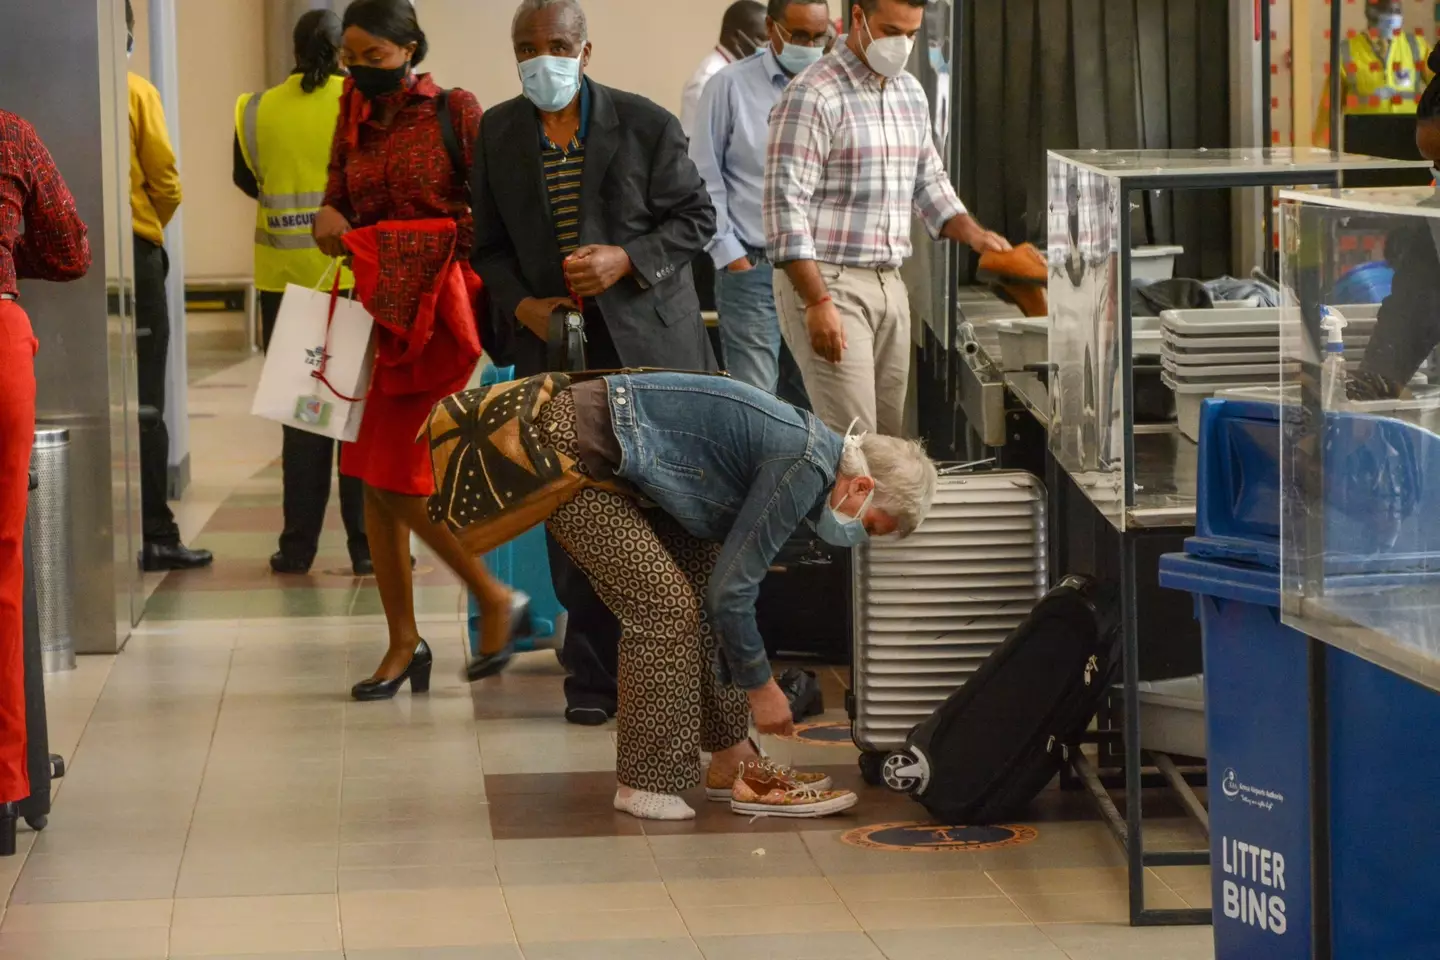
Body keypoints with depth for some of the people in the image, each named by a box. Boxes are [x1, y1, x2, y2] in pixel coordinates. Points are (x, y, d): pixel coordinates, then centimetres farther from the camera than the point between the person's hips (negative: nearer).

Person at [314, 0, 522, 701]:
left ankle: (492, 595, 7)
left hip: (438, 311, -6)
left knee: (396, 477, -12)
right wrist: (330, 220, -7)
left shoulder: (453, 112, -6)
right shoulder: (355, 120, 11)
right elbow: (338, 199, 15)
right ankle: (403, 642, 14)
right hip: (377, 311, 6)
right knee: (374, 480, 5)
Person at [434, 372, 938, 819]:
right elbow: (732, 589, -16)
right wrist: (761, 687, -4)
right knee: (665, 605, -11)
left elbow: (725, 581, 19)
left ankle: (732, 761, 16)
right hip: (571, 455, -10)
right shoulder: (804, 467, -19)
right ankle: (646, 785, -1)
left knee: (702, 569, 10)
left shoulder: (806, 448, 11)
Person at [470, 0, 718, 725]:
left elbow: (696, 218, 1)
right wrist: (520, 303, -5)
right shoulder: (497, 134, 7)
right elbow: (490, 246, 14)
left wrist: (627, 259, -14)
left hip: (646, 342, -2)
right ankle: (592, 678, 7)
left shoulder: (645, 124, -2)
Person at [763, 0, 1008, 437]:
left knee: (890, 438, 6)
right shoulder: (813, 96, -12)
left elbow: (928, 183, 23)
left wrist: (975, 236, 5)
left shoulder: (911, 93, 13)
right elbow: (786, 204, -16)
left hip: (890, 285, 8)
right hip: (827, 284, -8)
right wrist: (818, 303, -21)